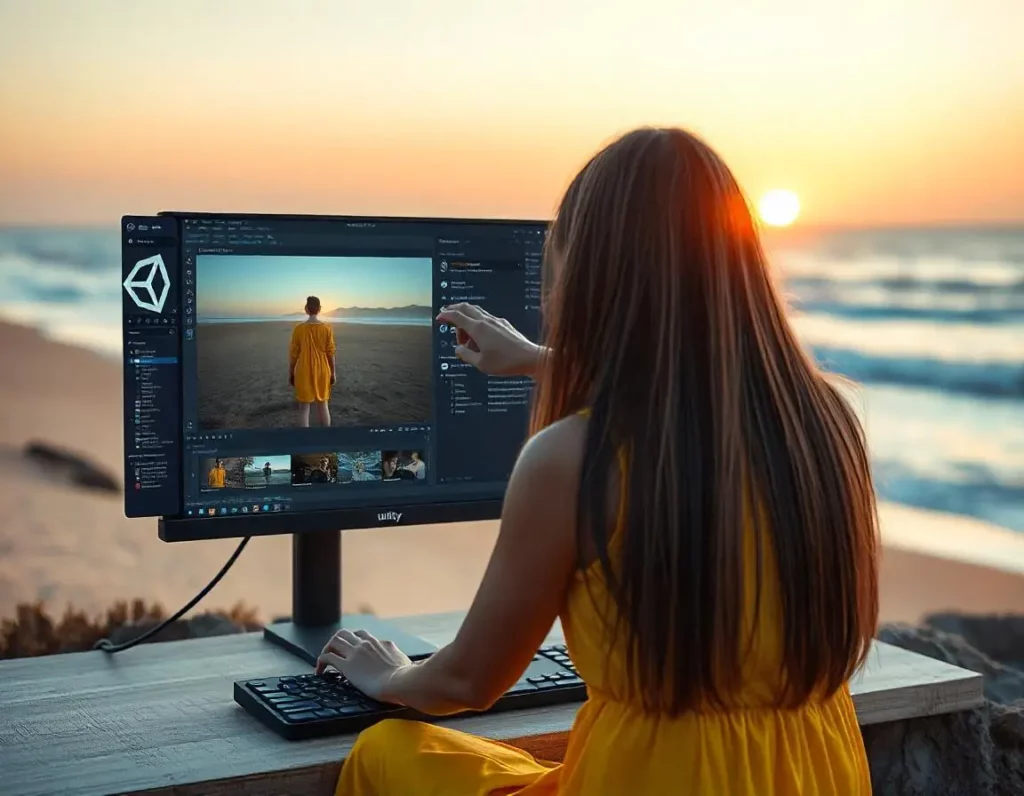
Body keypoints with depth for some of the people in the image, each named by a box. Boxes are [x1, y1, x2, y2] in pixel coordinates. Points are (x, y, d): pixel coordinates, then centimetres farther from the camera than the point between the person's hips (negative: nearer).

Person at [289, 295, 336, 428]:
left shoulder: (299, 329, -9)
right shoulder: (327, 328, -7)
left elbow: (293, 353, -4)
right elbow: (330, 352, -4)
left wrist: (290, 373, 6)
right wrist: (333, 373, 6)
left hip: (303, 372, -1)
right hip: (321, 371, 1)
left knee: (304, 407, 4)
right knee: (323, 405, 13)